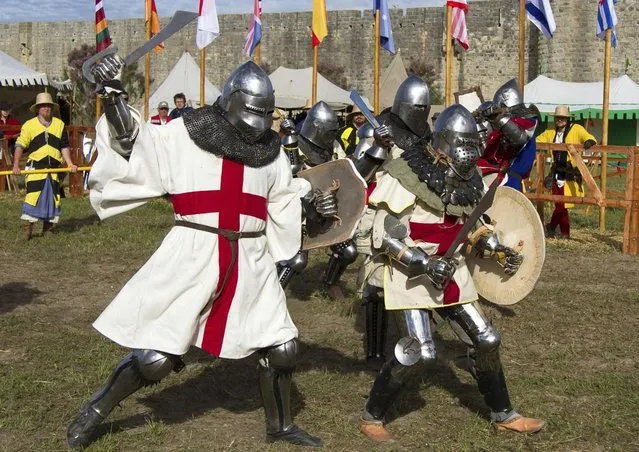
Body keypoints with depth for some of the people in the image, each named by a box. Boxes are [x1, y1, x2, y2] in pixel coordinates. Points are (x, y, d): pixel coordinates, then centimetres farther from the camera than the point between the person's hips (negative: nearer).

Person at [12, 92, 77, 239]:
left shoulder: (59, 124, 8)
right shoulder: (29, 125, 0)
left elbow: (64, 146, 10)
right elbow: (20, 145, -2)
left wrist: (70, 163, -1)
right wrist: (16, 165, -12)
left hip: (54, 168, 3)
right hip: (35, 168, -3)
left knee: (53, 198, 7)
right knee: (33, 196, -11)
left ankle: (48, 228, 18)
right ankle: (27, 227, -7)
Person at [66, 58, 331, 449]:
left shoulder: (271, 153, 9)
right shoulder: (185, 136, -4)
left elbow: (285, 208, 19)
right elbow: (131, 141, -6)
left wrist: (313, 207, 1)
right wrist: (112, 94, -20)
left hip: (252, 263, 5)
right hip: (191, 258, -5)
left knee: (282, 347, 11)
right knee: (154, 357, -3)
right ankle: (96, 411, 22)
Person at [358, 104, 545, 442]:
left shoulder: (468, 181, 2)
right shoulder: (411, 177, -21)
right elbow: (384, 237, -21)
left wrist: (498, 251, 7)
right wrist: (424, 265, -26)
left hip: (450, 271, 7)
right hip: (409, 274, -7)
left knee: (486, 340, 10)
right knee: (419, 352, -14)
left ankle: (503, 415, 29)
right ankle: (371, 416, 8)